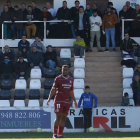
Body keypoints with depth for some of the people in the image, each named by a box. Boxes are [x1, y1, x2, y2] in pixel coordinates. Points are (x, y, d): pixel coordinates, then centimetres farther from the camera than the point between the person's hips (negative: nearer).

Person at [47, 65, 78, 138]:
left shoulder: (71, 80, 13)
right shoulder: (58, 79, -4)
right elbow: (53, 89, -8)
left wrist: (74, 101, 22)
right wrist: (49, 98, -19)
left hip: (67, 101, 5)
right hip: (59, 101, -5)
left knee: (63, 118, 3)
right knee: (58, 117, -10)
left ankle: (60, 134, 6)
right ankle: (55, 134, -5)